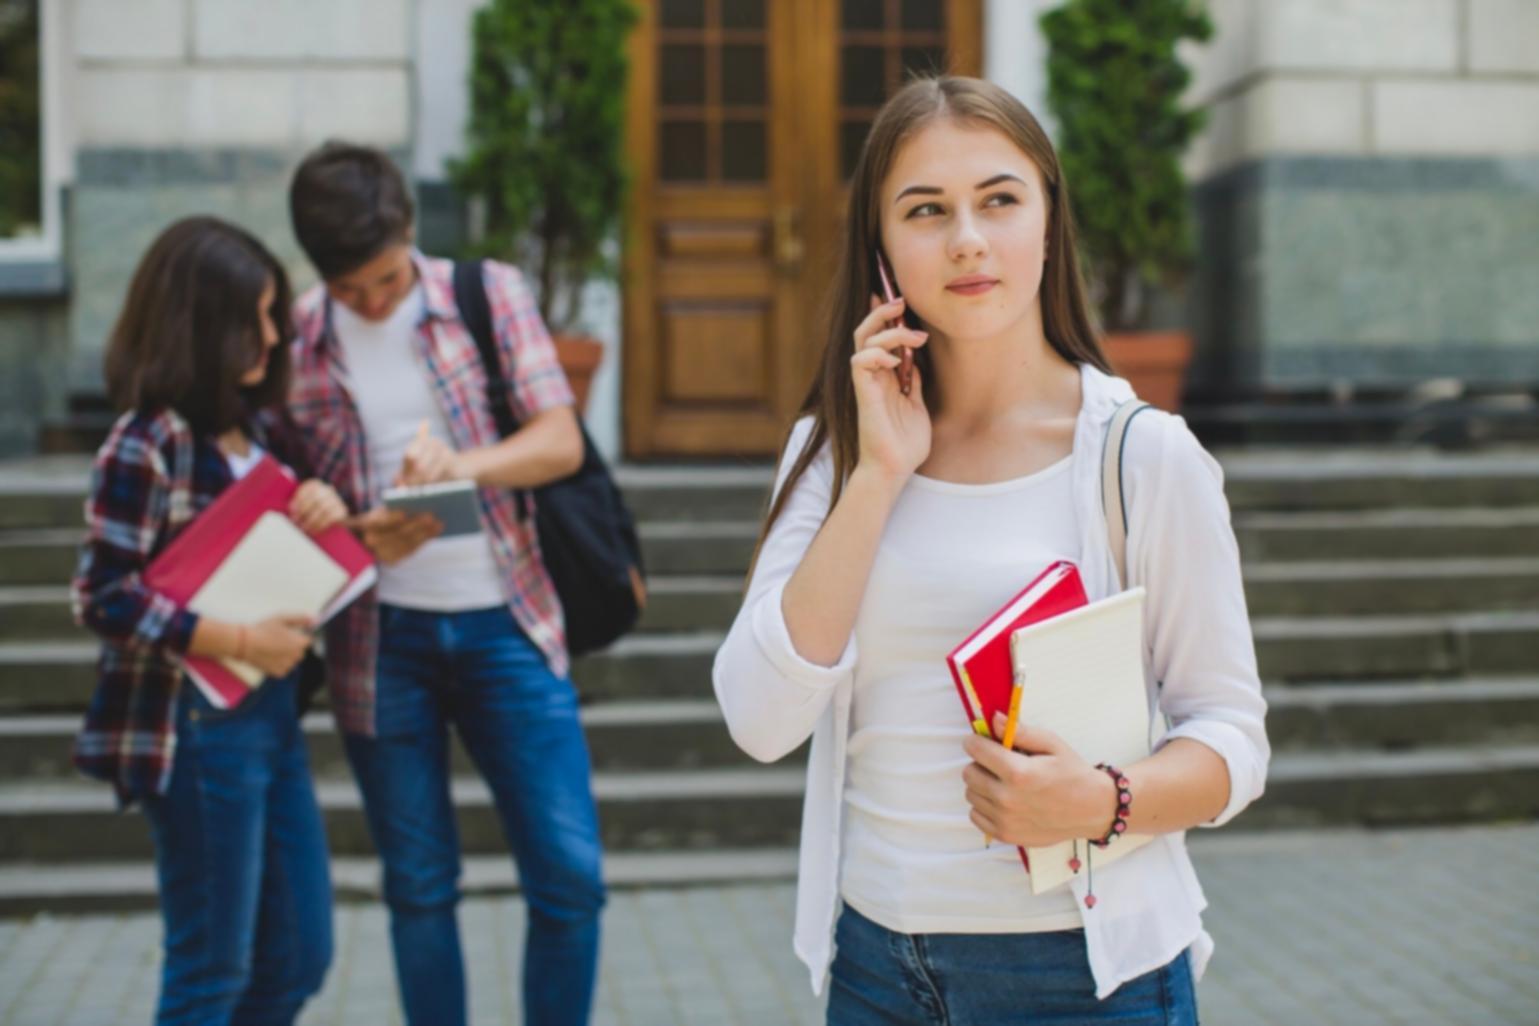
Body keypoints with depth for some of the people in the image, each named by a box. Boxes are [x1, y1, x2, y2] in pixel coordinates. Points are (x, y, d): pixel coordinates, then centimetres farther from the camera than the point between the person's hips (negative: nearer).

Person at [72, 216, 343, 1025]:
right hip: (195, 728, -8)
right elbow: (104, 598, -18)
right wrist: (240, 642, -20)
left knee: (298, 958, 15)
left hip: (272, 714, 8)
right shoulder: (147, 444, -15)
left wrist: (328, 506, -4)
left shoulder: (263, 425, 8)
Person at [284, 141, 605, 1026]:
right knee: (419, 887, 10)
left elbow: (563, 441, -7)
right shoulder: (293, 337, 1)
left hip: (505, 622, 0)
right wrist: (363, 541, -18)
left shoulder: (491, 294, 1)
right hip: (380, 638, 0)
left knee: (571, 875, -2)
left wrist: (463, 464, -26)